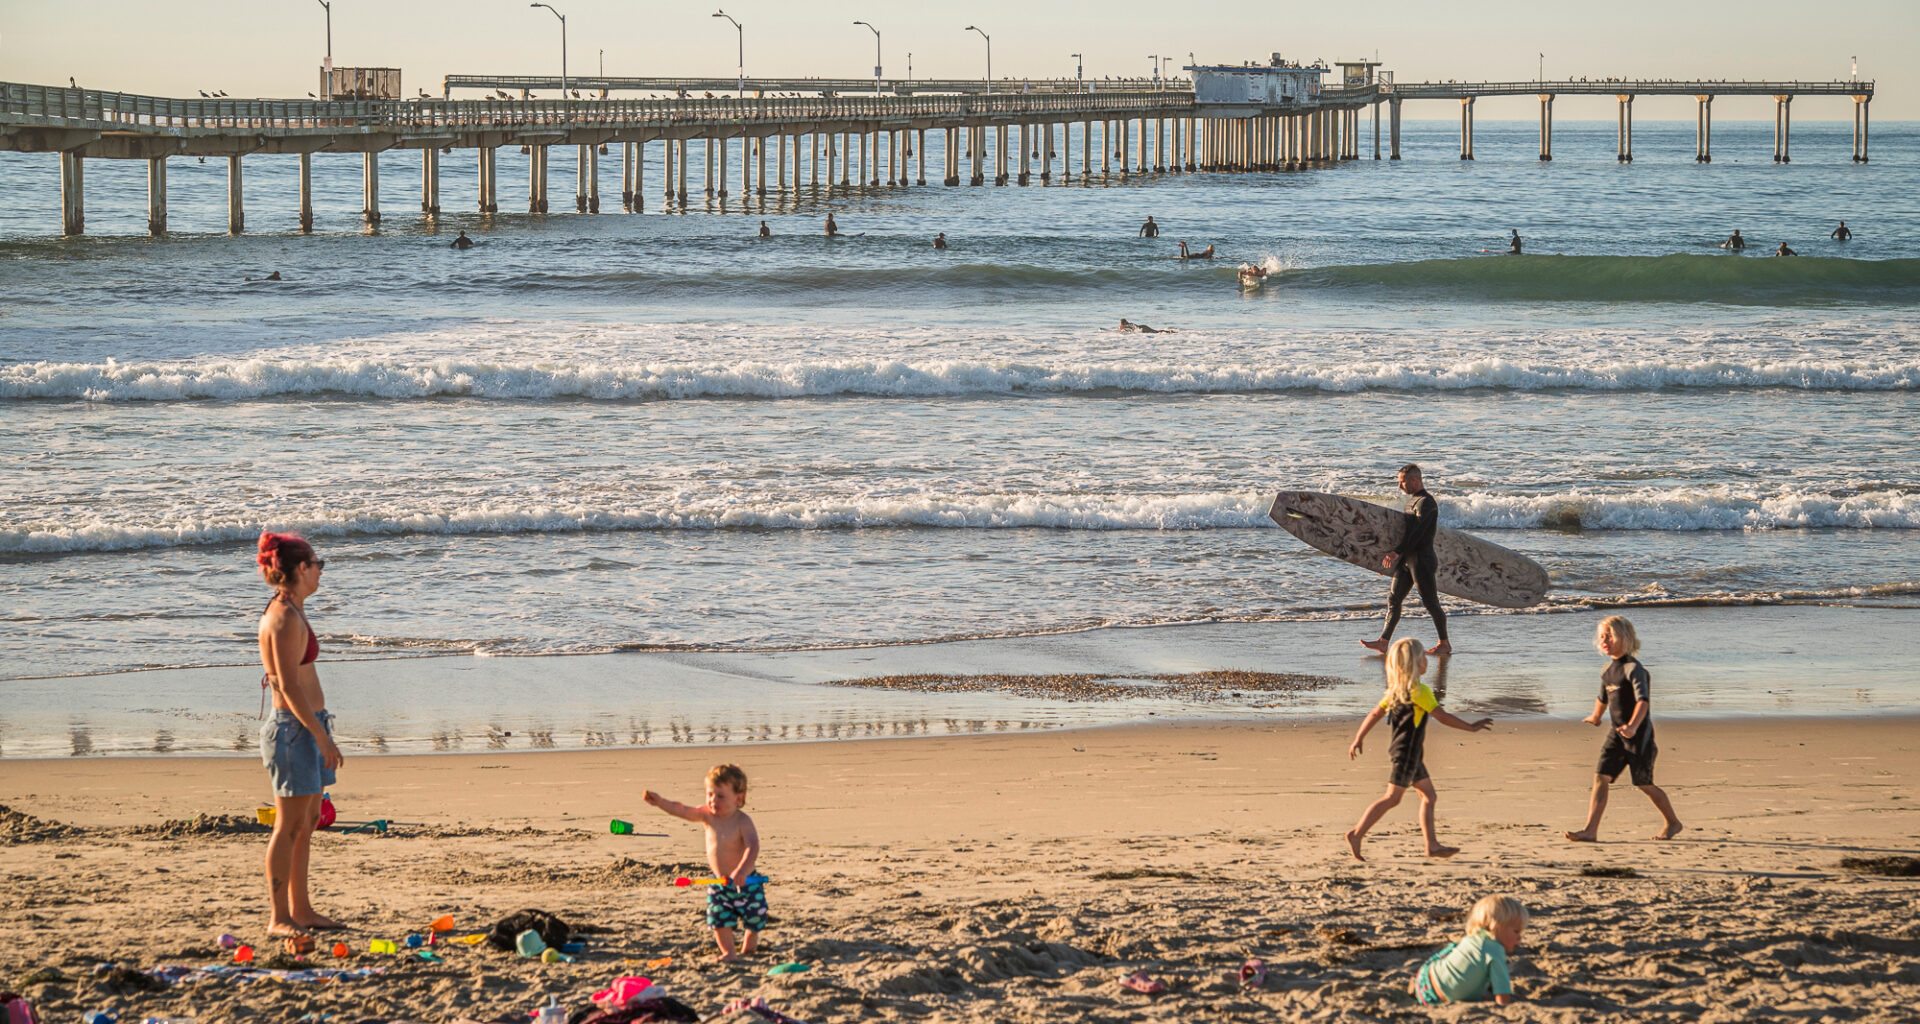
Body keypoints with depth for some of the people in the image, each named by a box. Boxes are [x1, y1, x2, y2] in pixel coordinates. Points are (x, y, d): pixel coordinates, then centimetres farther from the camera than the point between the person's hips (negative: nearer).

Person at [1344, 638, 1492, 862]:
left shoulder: (1396, 690, 11)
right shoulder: (1419, 691, -16)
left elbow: (1374, 714, 13)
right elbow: (1443, 717, -15)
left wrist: (1358, 739, 17)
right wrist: (1471, 727, -7)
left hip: (1410, 754, 10)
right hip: (1406, 751, -10)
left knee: (1428, 795, 11)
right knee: (1392, 797, -7)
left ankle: (1432, 845, 10)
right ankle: (1357, 834, -8)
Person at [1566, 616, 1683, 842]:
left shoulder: (1633, 669, -16)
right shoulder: (1608, 670, 9)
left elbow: (1643, 700, -29)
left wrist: (1633, 726, -45)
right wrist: (1595, 717, 46)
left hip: (1639, 734, -7)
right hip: (1617, 733, 7)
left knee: (1644, 784, 3)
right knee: (1600, 777, -7)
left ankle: (1673, 823, 24)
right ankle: (1590, 830, -12)